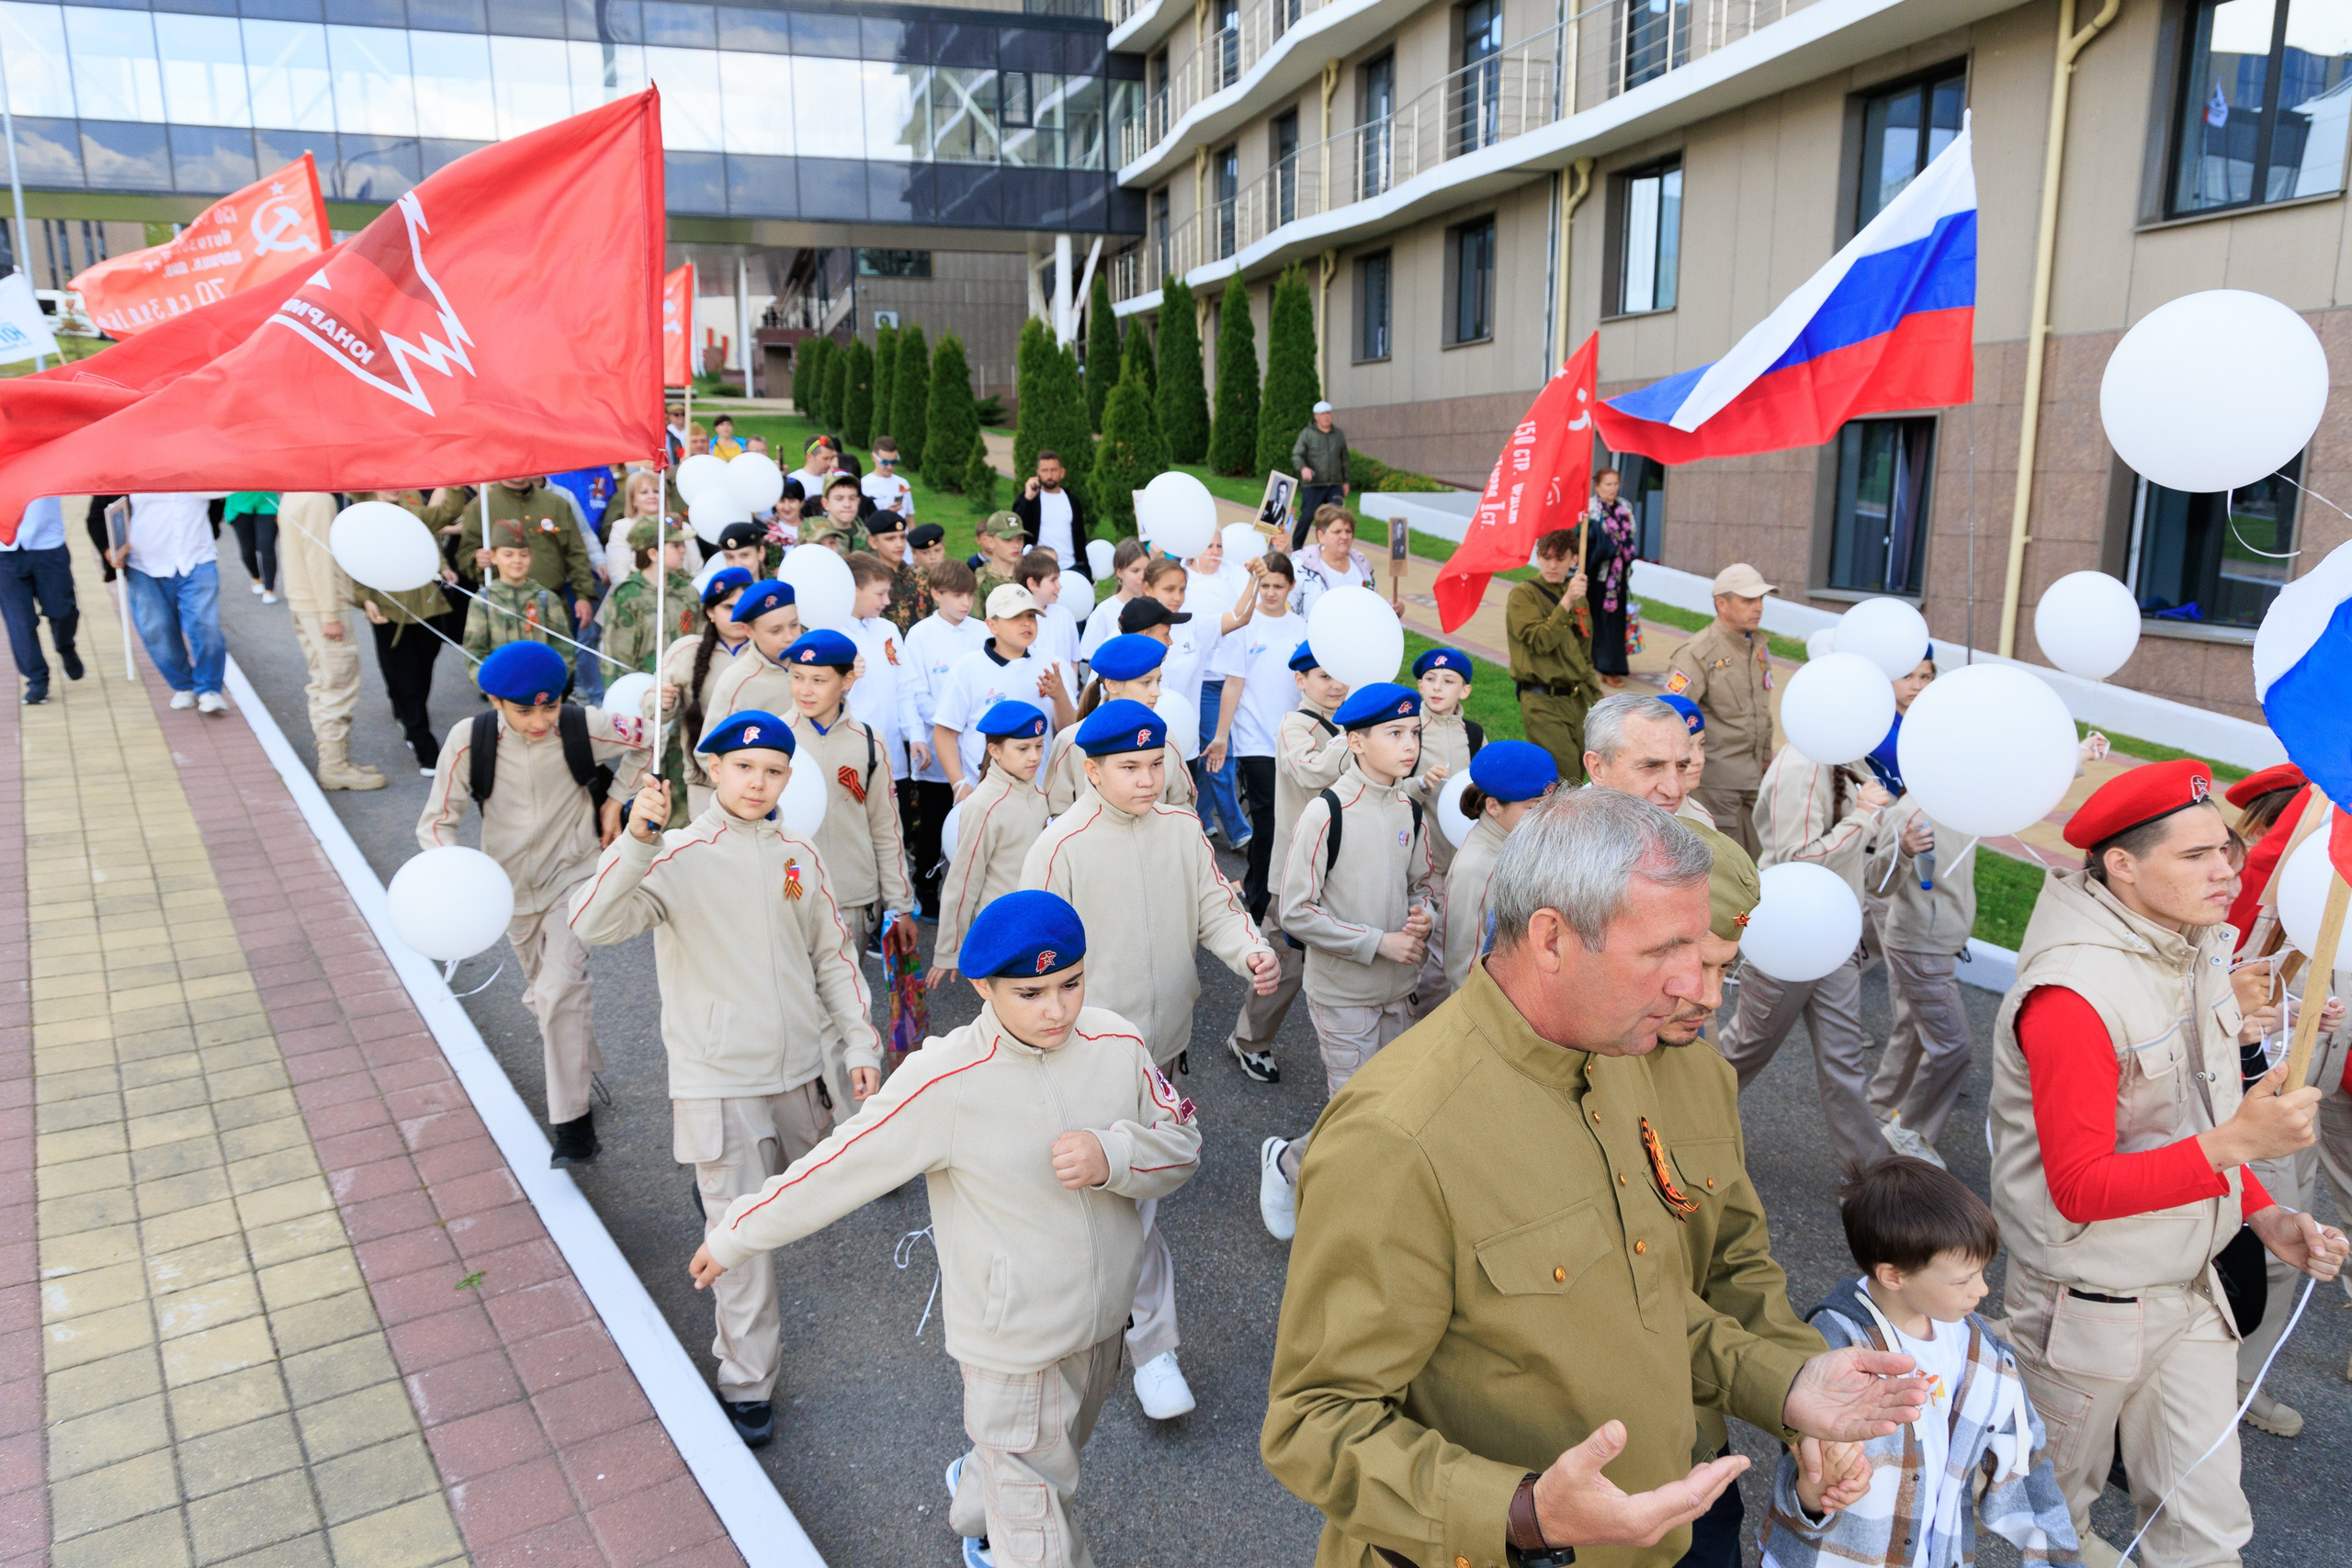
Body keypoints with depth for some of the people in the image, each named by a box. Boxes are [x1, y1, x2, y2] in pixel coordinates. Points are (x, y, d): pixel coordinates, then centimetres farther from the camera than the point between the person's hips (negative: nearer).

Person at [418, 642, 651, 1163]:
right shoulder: (469, 740, -18)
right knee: (543, 993, 18)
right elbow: (437, 820, -14)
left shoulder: (586, 727, -19)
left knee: (560, 989, -18)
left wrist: (615, 798, -3)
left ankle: (572, 1121, -7)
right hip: (512, 883, 3)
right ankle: (580, 1067, 46)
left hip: (574, 874, -3)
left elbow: (647, 739, 2)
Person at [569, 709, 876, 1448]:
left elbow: (834, 955, 9)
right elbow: (591, 923, -26)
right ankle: (747, 1382, 16)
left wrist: (861, 1042, 6)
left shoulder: (800, 856, 1)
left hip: (797, 1068, 5)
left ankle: (719, 1183, 60)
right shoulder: (679, 857, -12)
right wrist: (636, 838, -38)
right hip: (718, 1077, -5)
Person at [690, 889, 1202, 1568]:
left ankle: (975, 1503, 61)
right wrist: (734, 1237, -9)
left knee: (1056, 1453, 31)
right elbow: (834, 1171, -18)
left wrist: (1113, 1156, -26)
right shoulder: (944, 1085, -27)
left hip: (1103, 1319, 5)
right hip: (1016, 1345, -5)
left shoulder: (1117, 1045, -13)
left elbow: (1182, 1142, -5)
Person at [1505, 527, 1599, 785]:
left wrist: (1596, 695, 18)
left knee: (1578, 773, 8)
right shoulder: (1524, 595, -6)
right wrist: (1566, 602, -24)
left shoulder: (1578, 597, 16)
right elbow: (1540, 641, -20)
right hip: (1543, 703, -7)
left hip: (1575, 700, 7)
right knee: (1566, 775, -16)